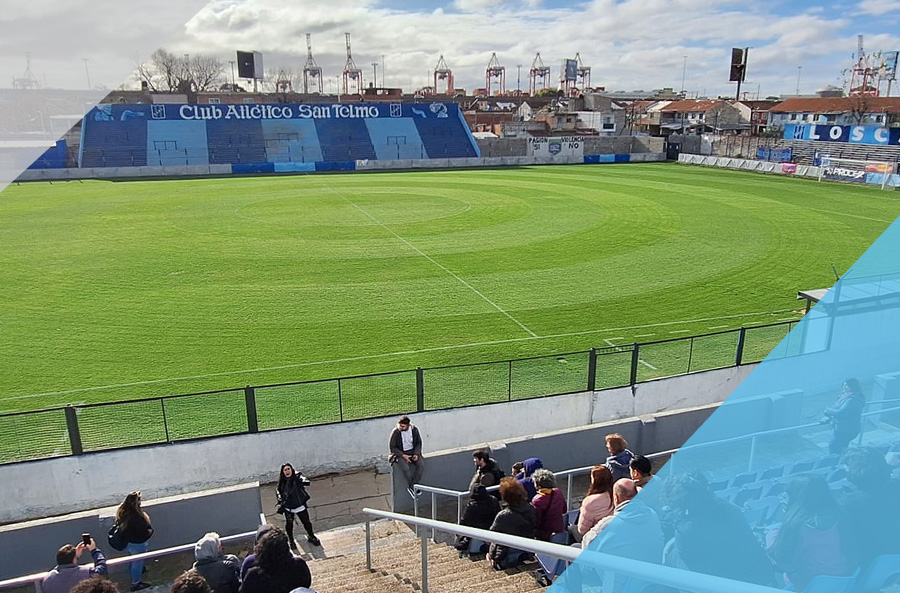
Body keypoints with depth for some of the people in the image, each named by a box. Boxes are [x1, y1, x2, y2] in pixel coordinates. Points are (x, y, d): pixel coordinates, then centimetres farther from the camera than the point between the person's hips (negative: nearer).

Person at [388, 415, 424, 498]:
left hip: (412, 452, 3)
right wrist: (403, 456, -18)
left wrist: (416, 454, -9)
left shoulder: (414, 430, -6)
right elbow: (393, 447, -8)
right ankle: (412, 486, -7)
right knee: (405, 469, -31)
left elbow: (418, 443, 7)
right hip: (400, 454, -3)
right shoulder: (395, 432, -15)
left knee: (421, 465, -23)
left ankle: (411, 487, -11)